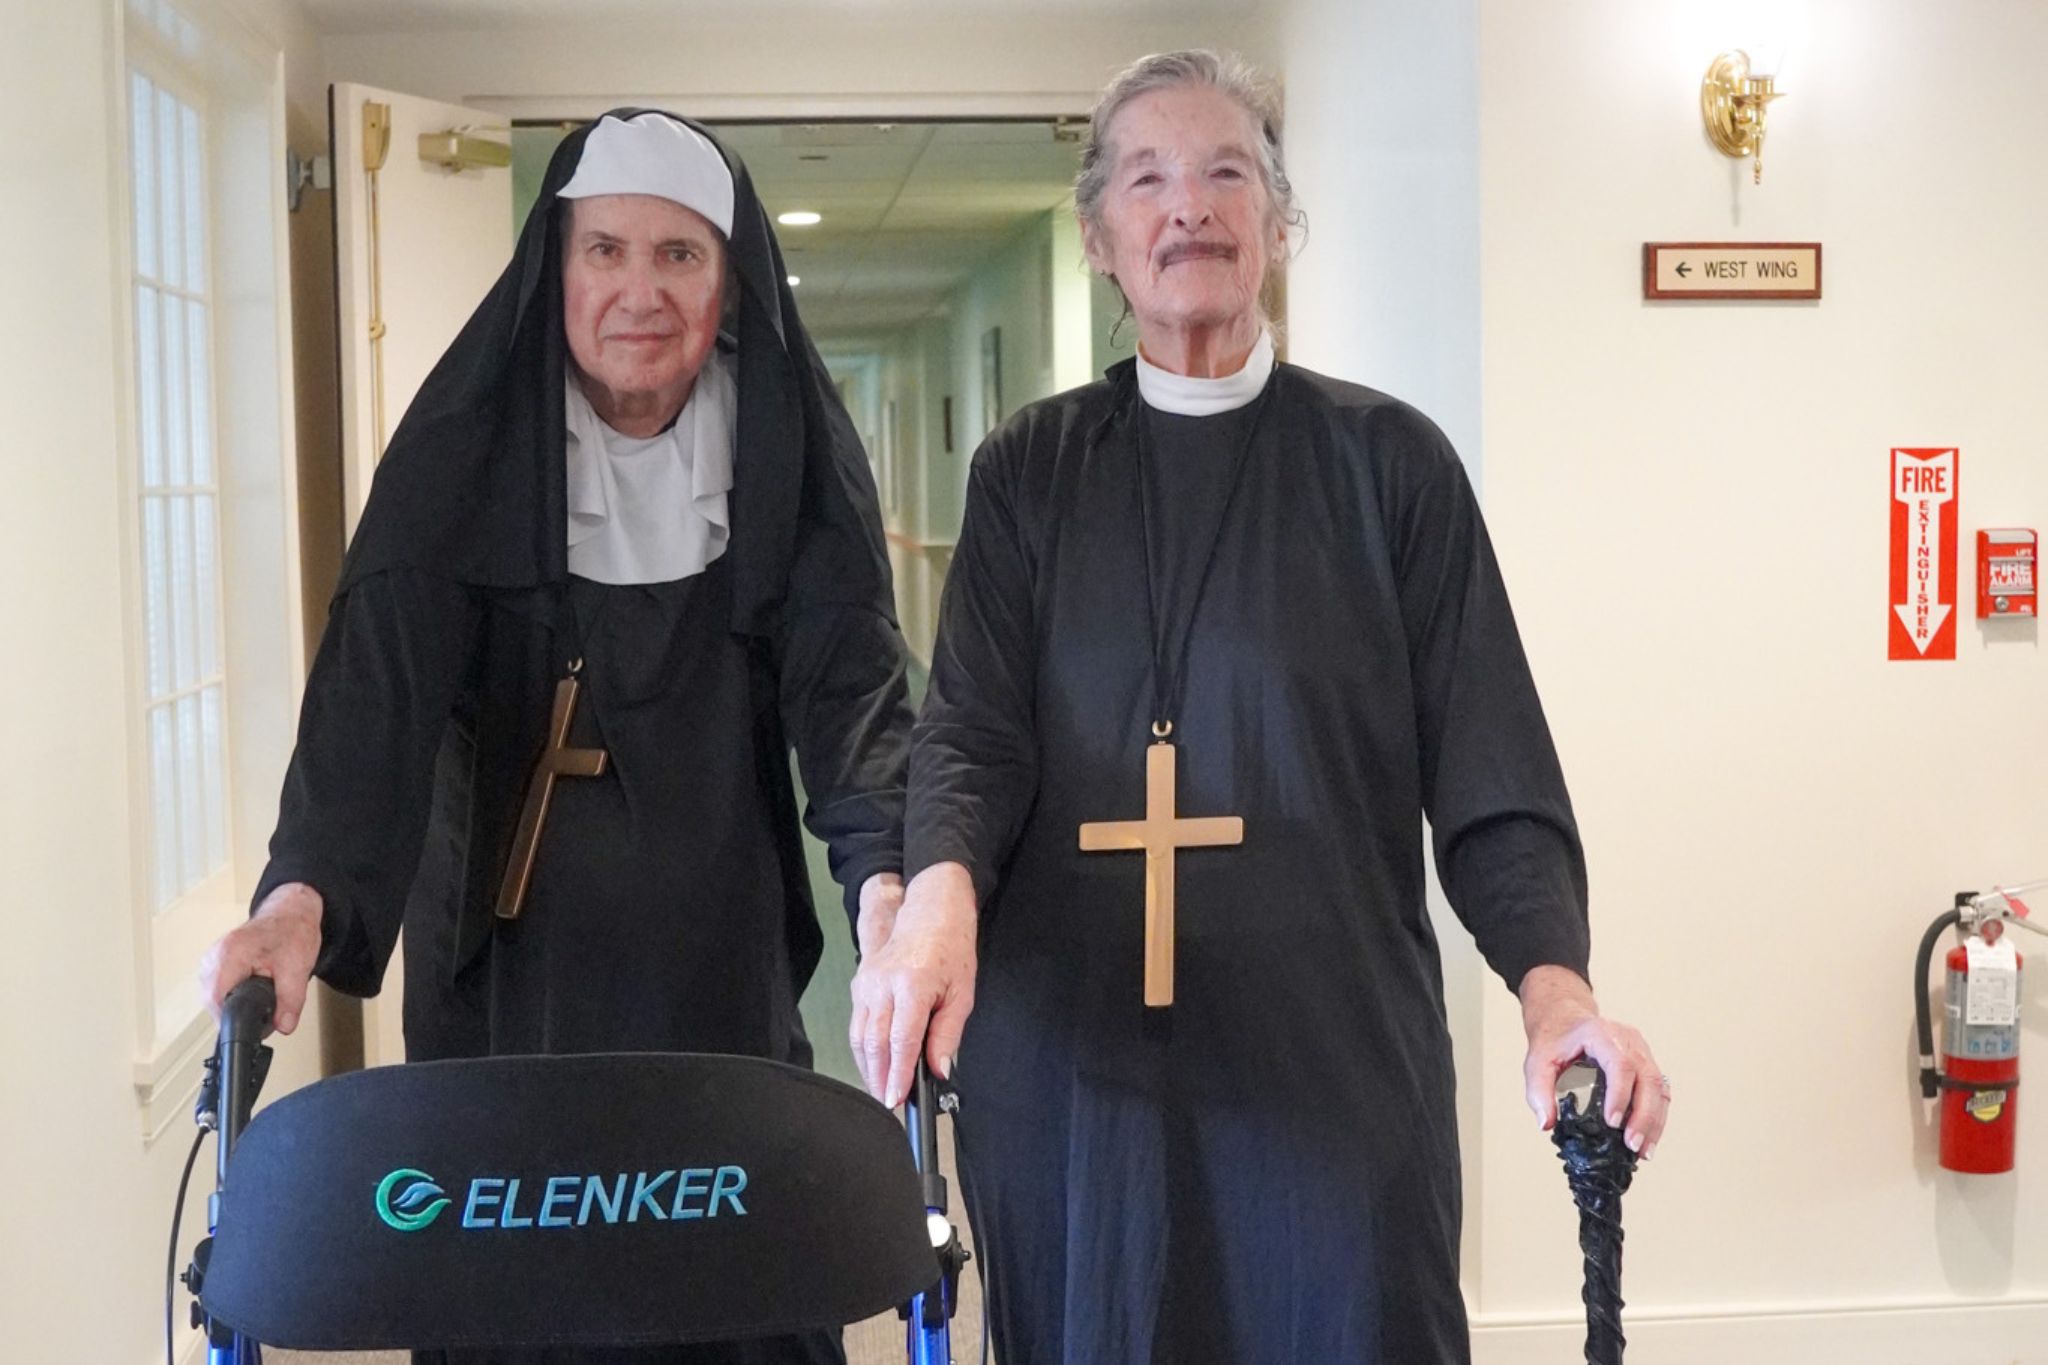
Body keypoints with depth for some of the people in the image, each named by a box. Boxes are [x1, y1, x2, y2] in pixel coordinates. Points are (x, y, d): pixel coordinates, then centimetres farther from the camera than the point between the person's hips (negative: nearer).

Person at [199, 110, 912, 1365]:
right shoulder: (464, 455, -6)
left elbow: (853, 682, -13)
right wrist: (305, 894, -34)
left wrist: (886, 875, -32)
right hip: (511, 966, 0)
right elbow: (380, 684, -17)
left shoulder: (793, 459, -3)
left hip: (722, 969, 1)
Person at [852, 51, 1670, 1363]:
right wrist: (940, 894, -21)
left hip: (1336, 1057, -1)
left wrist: (1553, 980, -17)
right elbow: (973, 729, 1)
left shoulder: (1389, 462, 5)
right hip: (1072, 1053, 2)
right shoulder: (1028, 473, 11)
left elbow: (1490, 765, 0)